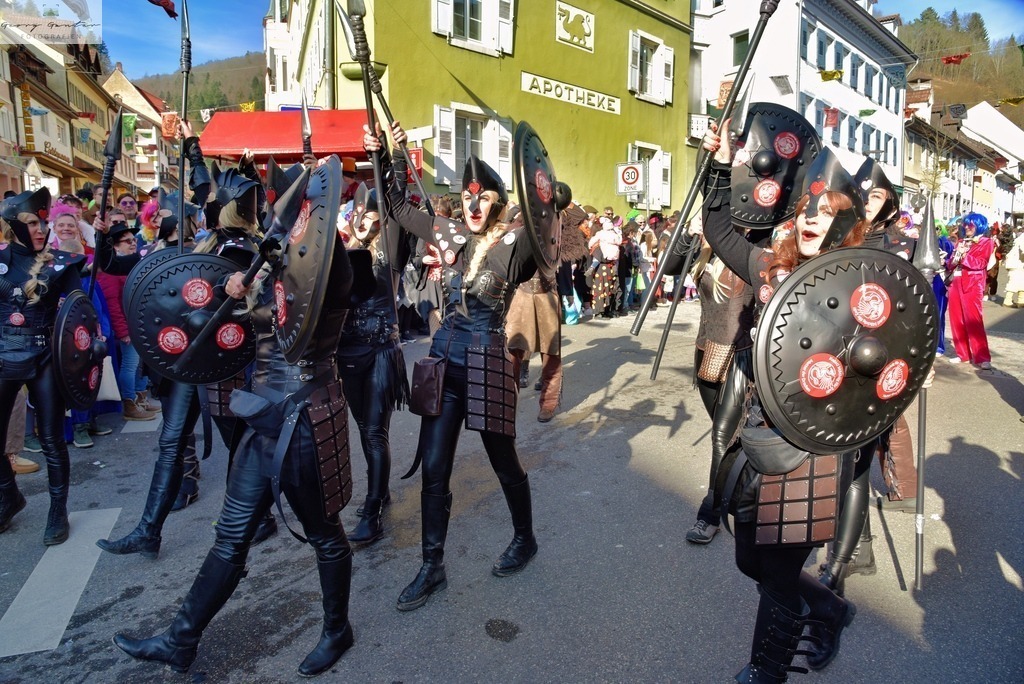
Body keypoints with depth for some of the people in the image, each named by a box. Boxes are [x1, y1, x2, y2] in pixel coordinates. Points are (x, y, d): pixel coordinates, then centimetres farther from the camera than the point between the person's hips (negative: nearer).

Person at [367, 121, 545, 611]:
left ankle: (525, 540, 40)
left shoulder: (515, 245, -9)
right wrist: (383, 158, 9)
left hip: (489, 364, -5)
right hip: (445, 360, 5)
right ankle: (432, 568, 22)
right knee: (433, 468, 7)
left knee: (504, 462, 13)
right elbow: (400, 207, 17)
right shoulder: (449, 234, 5)